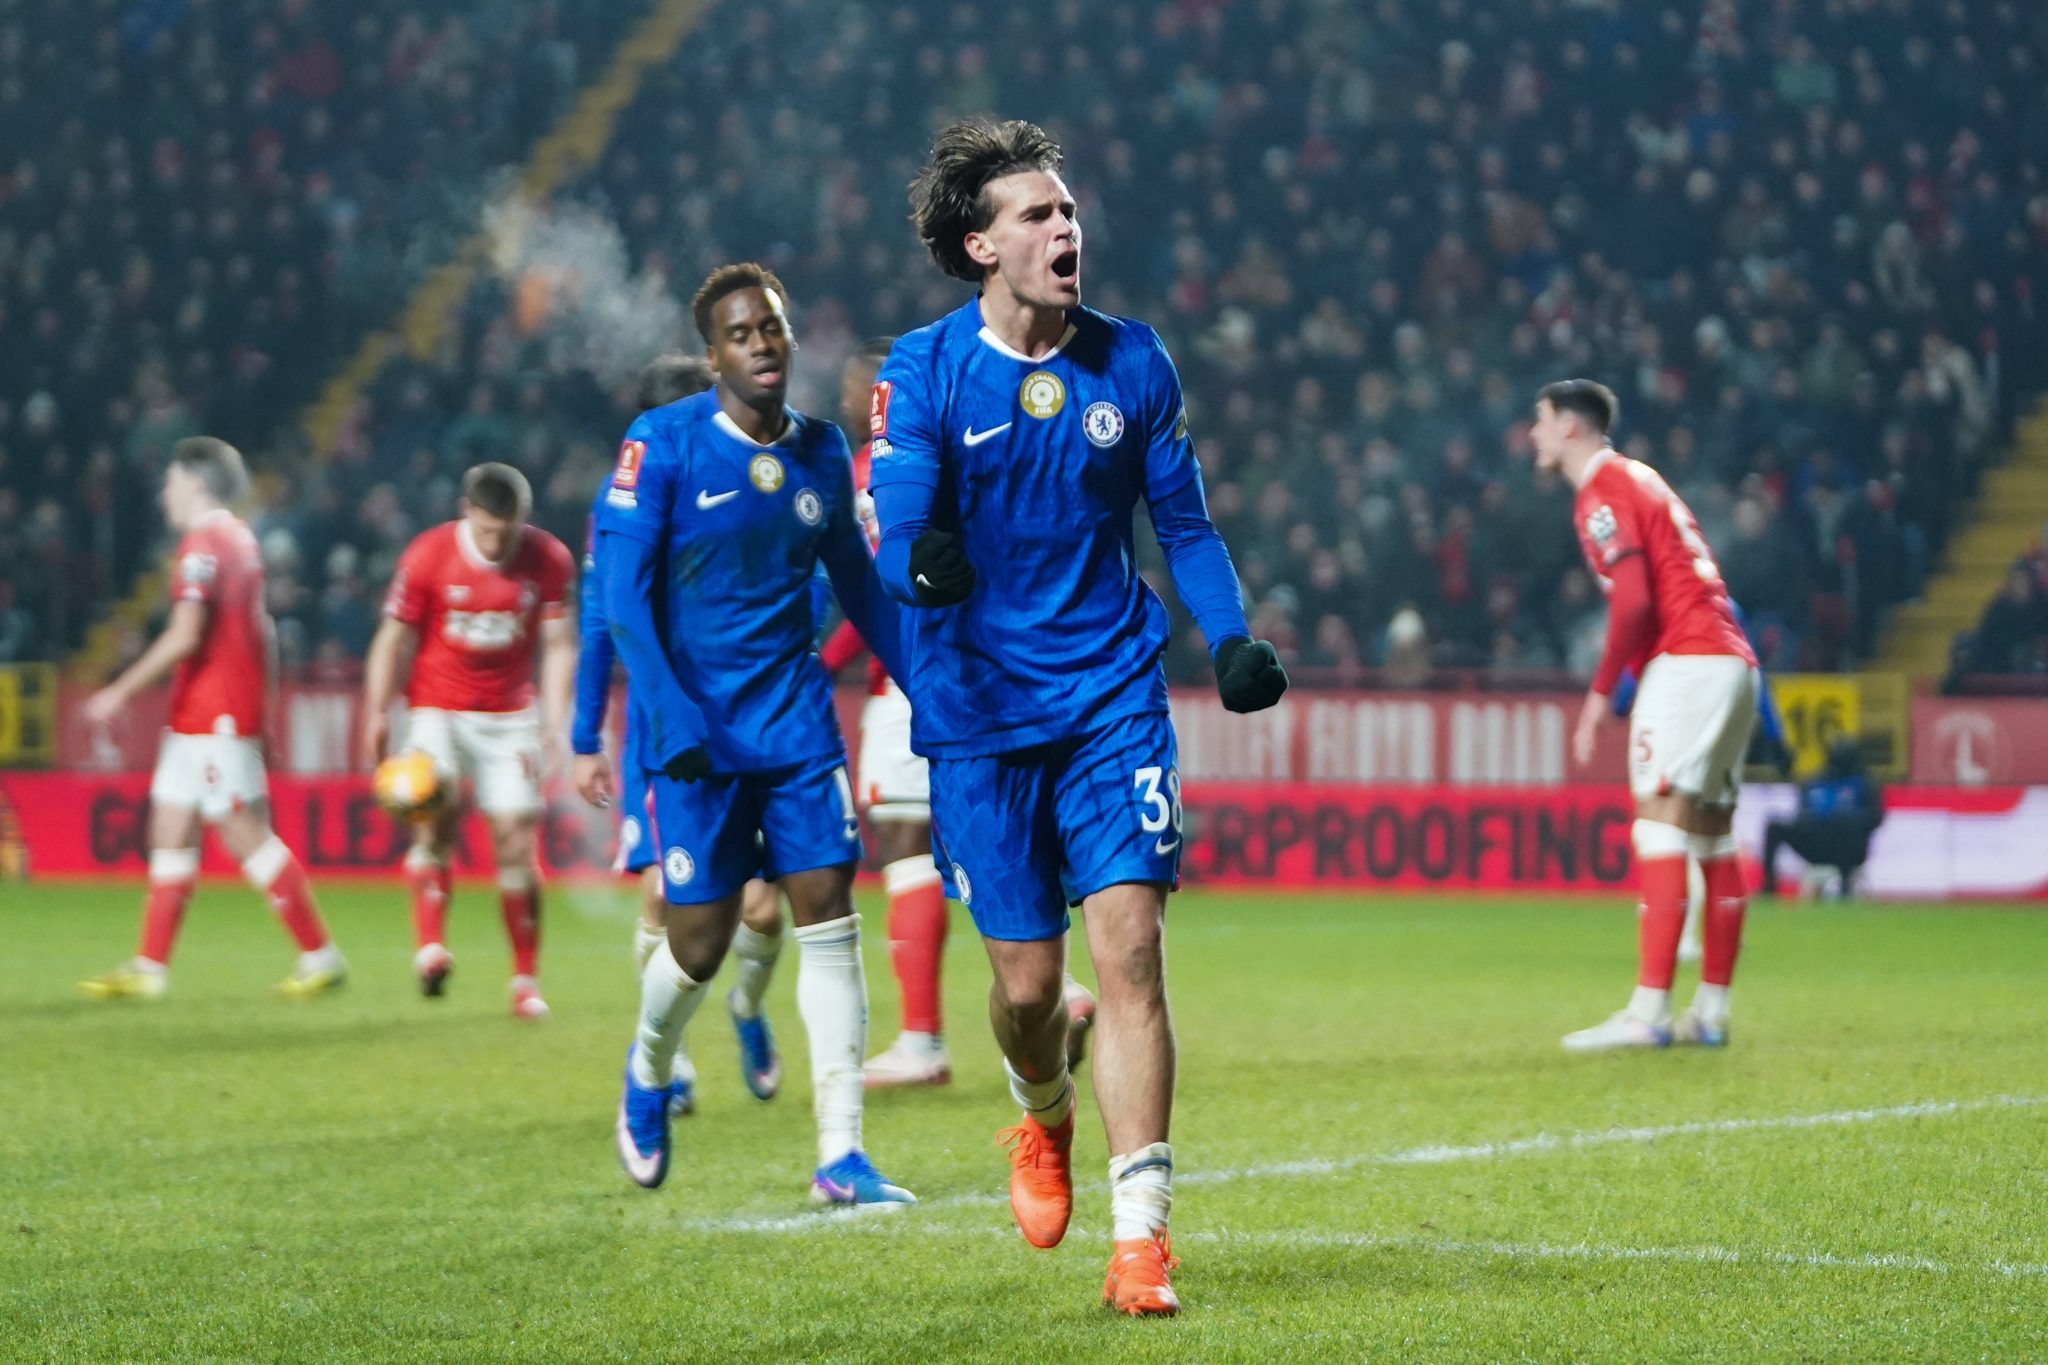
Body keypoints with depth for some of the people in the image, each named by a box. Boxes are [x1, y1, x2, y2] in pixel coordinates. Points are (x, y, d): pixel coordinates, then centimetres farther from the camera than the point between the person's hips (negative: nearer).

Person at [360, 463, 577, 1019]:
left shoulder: (549, 560, -6)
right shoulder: (427, 556, -11)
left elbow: (558, 646, 2)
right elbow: (393, 638, -3)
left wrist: (553, 723, -5)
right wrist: (377, 713, -8)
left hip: (510, 716, 2)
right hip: (438, 709, -2)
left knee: (515, 838, -3)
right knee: (437, 809, -26)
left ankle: (526, 981, 6)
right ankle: (430, 946, -27)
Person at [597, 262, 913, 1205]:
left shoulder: (822, 453, 5)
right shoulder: (662, 445, -10)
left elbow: (856, 584, 18)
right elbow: (623, 590, -12)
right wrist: (670, 715, -21)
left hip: (795, 712, 4)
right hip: (695, 723, -4)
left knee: (828, 913, -7)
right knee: (701, 940, -3)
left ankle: (840, 1155, -5)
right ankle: (647, 1074, 32)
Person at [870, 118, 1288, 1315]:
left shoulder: (1131, 361, 2)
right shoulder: (925, 371, -6)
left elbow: (1183, 520, 13)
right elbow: (894, 530, -16)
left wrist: (1233, 636, -2)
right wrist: (921, 562, -40)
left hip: (1114, 692, 1)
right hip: (980, 709, -1)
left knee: (1130, 946, -12)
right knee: (1028, 978, 3)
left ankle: (1141, 1239, -11)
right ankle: (1046, 1118, 39)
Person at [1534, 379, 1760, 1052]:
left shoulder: (1603, 494, -6)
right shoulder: (1637, 479, 23)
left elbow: (1634, 602, -17)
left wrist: (1600, 695, -11)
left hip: (1687, 663, -10)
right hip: (1733, 662, 10)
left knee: (1659, 831, -13)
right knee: (1714, 837, 10)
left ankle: (1648, 1012, -18)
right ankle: (1711, 1013, 13)